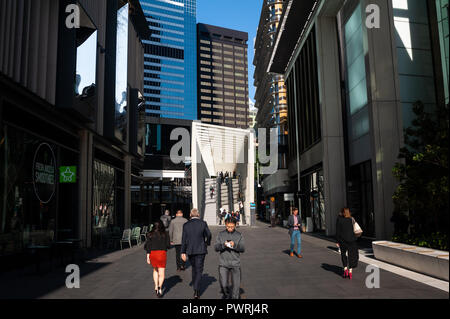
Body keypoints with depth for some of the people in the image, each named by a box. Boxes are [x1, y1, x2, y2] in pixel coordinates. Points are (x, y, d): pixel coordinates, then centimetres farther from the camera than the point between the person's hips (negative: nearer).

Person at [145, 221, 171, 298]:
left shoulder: (150, 235, 4)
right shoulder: (165, 234, 1)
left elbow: (148, 246, 0)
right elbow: (168, 245, 0)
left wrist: (148, 257, 2)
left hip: (152, 253, 2)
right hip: (162, 253, -2)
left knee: (155, 270, 25)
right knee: (161, 273, 1)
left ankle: (156, 286, 17)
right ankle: (160, 287, -21)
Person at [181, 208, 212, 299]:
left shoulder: (186, 225, -1)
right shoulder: (203, 223, -5)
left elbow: (184, 239, -1)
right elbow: (208, 235, -4)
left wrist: (183, 252, 2)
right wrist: (207, 243, 17)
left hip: (190, 250, 3)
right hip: (201, 250, -2)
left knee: (194, 269, 19)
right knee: (199, 270, 1)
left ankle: (196, 289, 28)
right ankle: (196, 290, -12)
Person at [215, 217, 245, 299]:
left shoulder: (239, 235, 3)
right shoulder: (221, 234, 4)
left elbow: (243, 249, -4)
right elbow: (216, 247, -1)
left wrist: (234, 245, -23)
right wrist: (223, 245, -21)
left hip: (235, 264, 0)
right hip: (223, 264, 0)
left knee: (236, 284, 3)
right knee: (223, 284, -2)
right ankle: (226, 296, 27)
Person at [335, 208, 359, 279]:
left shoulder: (339, 219, -2)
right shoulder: (351, 219, 2)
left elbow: (338, 231, -3)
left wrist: (338, 241, 2)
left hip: (342, 239, -1)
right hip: (351, 239, 1)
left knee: (343, 254, 17)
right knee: (351, 255, 10)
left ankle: (345, 269, 6)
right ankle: (350, 271, 6)